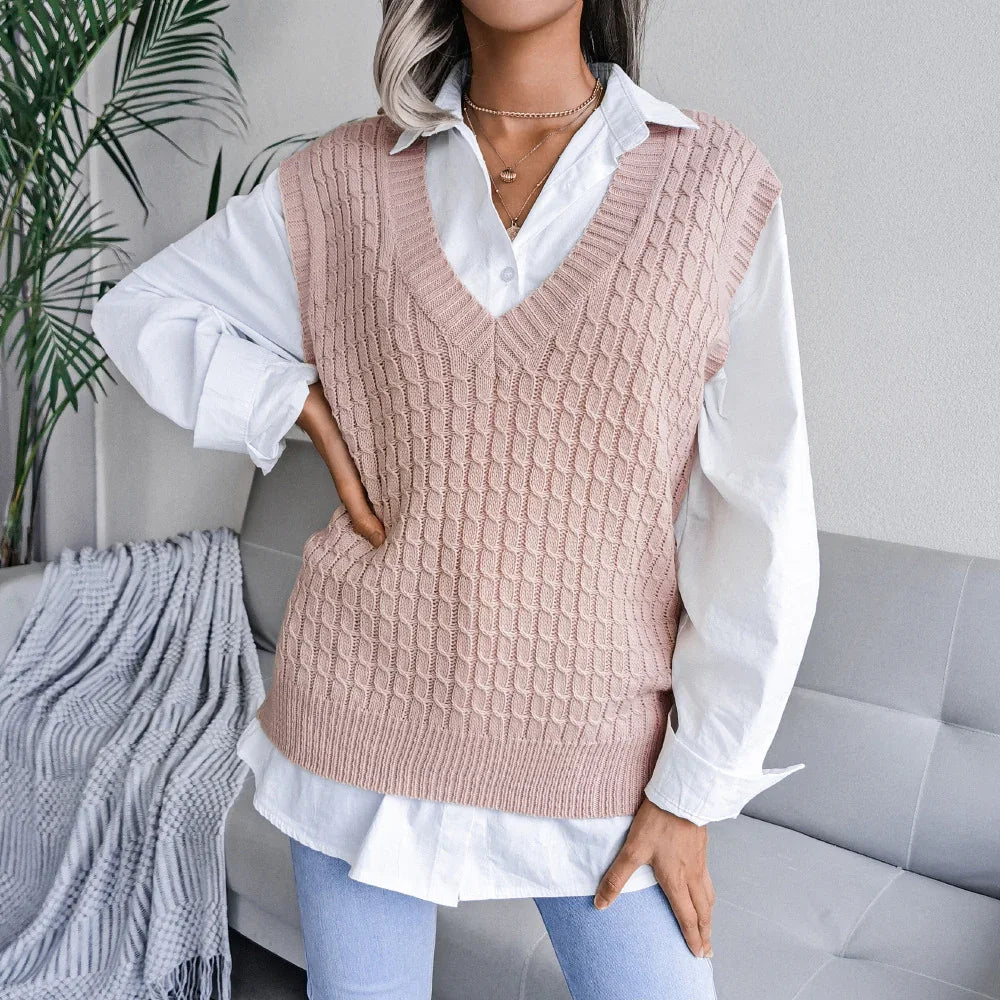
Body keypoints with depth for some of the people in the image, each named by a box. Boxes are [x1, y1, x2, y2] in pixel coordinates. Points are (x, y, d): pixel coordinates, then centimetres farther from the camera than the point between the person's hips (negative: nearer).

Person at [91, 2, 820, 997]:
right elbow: (140, 311, 11)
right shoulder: (342, 179, -2)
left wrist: (692, 791, -5)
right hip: (368, 711, 1)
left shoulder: (717, 179, -6)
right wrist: (313, 412, -5)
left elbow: (759, 522, -5)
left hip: (596, 731, 0)